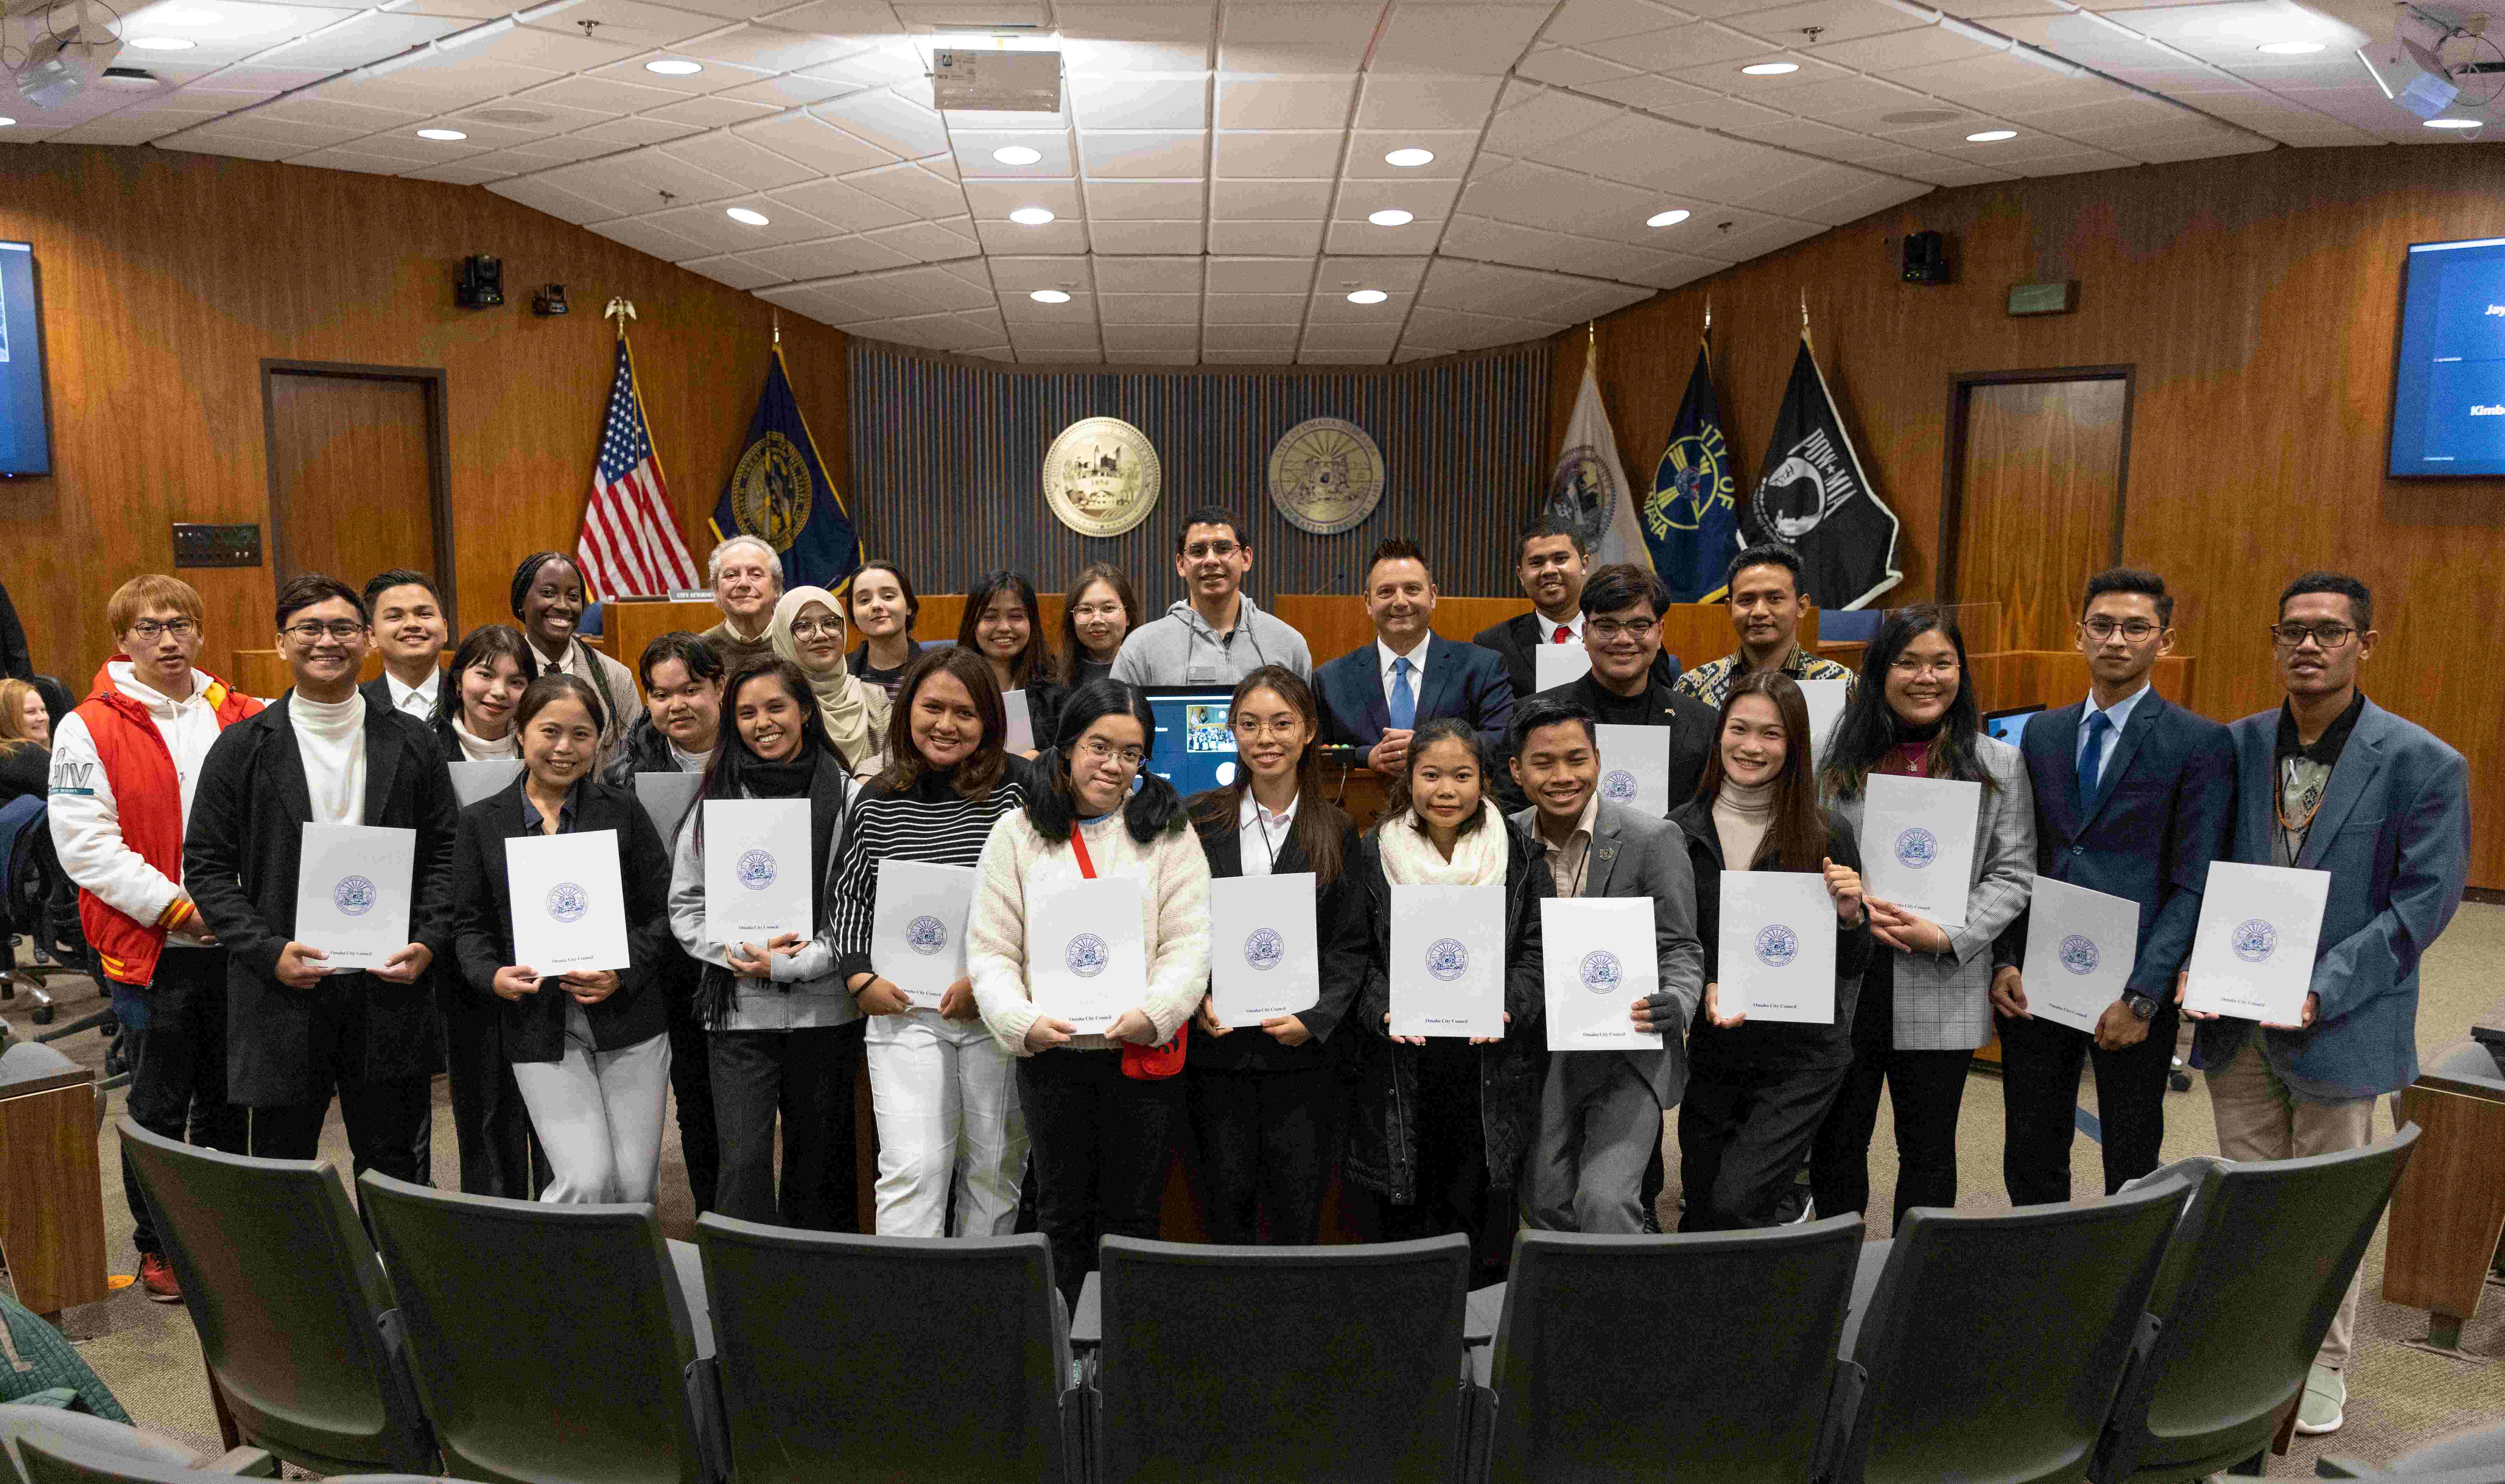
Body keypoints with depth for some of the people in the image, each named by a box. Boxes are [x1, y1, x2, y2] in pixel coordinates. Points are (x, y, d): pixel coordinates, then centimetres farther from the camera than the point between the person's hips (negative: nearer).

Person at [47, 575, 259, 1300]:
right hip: (151, 950, -4)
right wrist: (176, 908, -16)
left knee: (228, 1101, 14)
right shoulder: (90, 729, -7)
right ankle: (158, 1246, 23)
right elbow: (84, 843, -12)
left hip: (236, 942, 4)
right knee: (159, 1106, 7)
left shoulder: (240, 717, 6)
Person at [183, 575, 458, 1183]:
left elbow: (444, 853, 7)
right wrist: (269, 951, -11)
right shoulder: (243, 747, 2)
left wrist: (429, 940, -7)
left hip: (389, 985, 1)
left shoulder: (410, 742, 6)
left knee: (394, 1167, 11)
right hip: (283, 994, -1)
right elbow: (206, 865, 1)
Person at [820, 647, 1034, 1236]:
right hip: (904, 1009, 1)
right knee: (912, 1168, -4)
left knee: (994, 1169, 9)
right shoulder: (879, 801, 5)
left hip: (999, 1010, -1)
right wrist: (860, 977, -2)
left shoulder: (1019, 788, -4)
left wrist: (987, 979, -14)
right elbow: (848, 897, 13)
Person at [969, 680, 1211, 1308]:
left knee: (1131, 1219, 10)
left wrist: (1154, 1011, -20)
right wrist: (1023, 1021, -15)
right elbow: (990, 949, 0)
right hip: (1052, 1054, 1)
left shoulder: (1167, 832, 2)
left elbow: (1191, 942, -5)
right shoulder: (1018, 833, 4)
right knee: (1062, 1215, 13)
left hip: (1143, 1053, 0)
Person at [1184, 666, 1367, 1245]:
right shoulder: (1198, 821, 4)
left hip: (1306, 1051, 0)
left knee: (1299, 1212, 6)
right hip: (1218, 1047, 1)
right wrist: (1196, 998, -10)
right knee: (1226, 1203, 9)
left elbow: (1354, 946, 2)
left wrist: (1315, 1018, -11)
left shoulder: (1337, 832, 4)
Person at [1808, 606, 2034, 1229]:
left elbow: (2013, 873, 1)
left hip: (1942, 993, 0)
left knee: (1929, 1149, 11)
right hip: (1842, 981, 1)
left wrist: (1947, 937, -12)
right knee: (1836, 1141, 11)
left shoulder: (1998, 765, 4)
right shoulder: (1838, 757, 3)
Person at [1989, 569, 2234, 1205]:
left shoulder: (2200, 743, -5)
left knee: (2132, 1165, 11)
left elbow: (2194, 884, -9)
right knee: (2031, 1159, 12)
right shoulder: (2041, 733, 9)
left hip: (2131, 986, -3)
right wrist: (2004, 961, -3)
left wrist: (2143, 996, -16)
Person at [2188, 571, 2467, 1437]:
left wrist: (2322, 992, -19)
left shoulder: (2423, 765, -9)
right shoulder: (2237, 747, 3)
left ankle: (2324, 1368, 30)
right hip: (2237, 1022, 4)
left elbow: (2425, 901, -11)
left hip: (2341, 1027, -3)